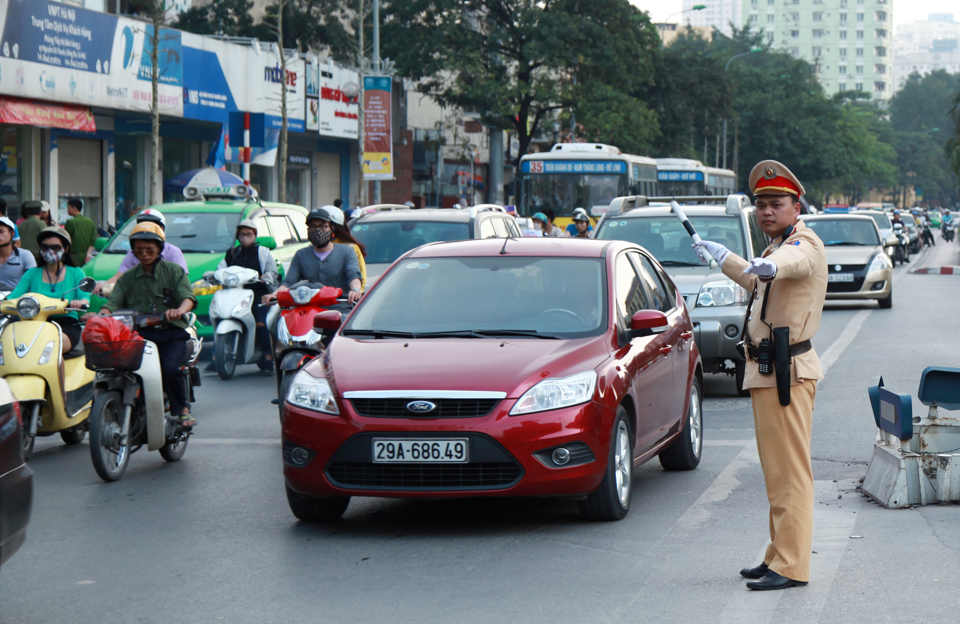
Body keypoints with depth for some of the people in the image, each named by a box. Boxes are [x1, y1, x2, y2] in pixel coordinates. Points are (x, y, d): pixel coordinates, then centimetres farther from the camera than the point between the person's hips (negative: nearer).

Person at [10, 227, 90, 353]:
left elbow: (85, 298, -4)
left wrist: (80, 302, -30)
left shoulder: (75, 273, 11)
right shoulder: (32, 274, 17)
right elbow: (13, 296, 5)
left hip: (67, 325, -2)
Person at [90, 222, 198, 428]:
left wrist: (180, 310, -30)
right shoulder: (128, 278, 19)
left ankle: (182, 409, -5)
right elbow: (114, 303, 6)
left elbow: (188, 297, -7)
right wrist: (101, 315, -17)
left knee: (170, 368, -30)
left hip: (171, 333, -2)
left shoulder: (174, 271, 10)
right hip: (139, 333, 2)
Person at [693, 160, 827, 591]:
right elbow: (756, 279, 41)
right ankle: (779, 557, 19)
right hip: (767, 372, 10)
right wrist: (717, 255, 53)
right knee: (775, 472, 13)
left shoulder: (805, 244, -12)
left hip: (787, 373, -10)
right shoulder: (778, 246, 19)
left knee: (790, 471, -11)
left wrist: (768, 264, -61)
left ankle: (790, 566, -11)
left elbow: (792, 260, -39)